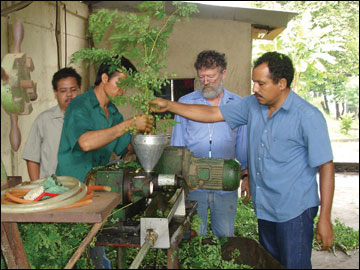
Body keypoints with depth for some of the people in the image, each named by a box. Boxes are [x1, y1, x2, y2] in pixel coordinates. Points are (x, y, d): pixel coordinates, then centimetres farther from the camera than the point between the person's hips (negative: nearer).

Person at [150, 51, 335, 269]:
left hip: (294, 211, -6)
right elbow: (212, 114, 9)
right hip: (264, 208, 6)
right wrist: (169, 105, 4)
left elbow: (325, 167, -14)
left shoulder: (308, 116, -14)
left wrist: (325, 219, -15)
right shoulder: (252, 105, 4)